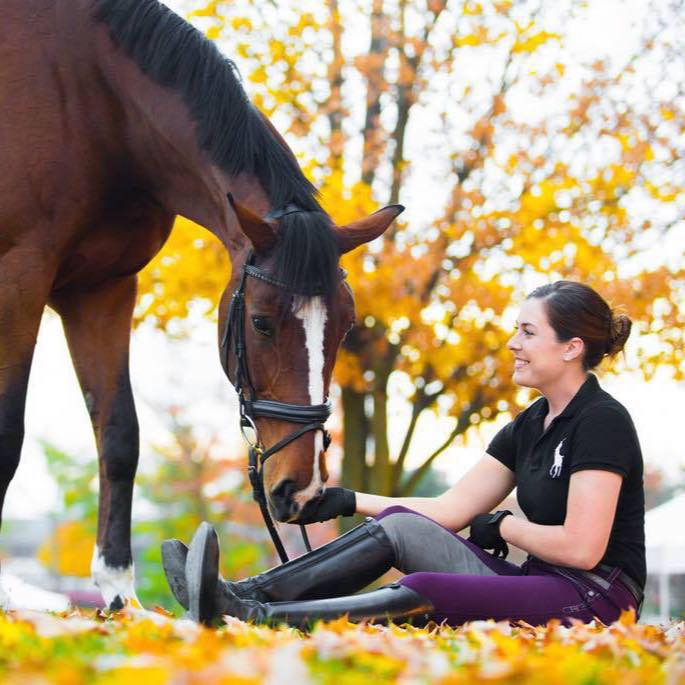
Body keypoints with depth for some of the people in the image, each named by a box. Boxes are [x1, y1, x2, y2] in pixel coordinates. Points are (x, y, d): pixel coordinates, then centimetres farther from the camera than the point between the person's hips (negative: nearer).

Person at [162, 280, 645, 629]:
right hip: (537, 584, 9)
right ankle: (246, 597, -19)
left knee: (420, 594, -30)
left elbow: (581, 547, -22)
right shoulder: (529, 425, 15)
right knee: (400, 526, -9)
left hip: (597, 597, -8)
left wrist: (504, 526, -6)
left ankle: (257, 617, -36)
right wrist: (351, 502, 6)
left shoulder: (601, 420, -13)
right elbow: (451, 510, 13)